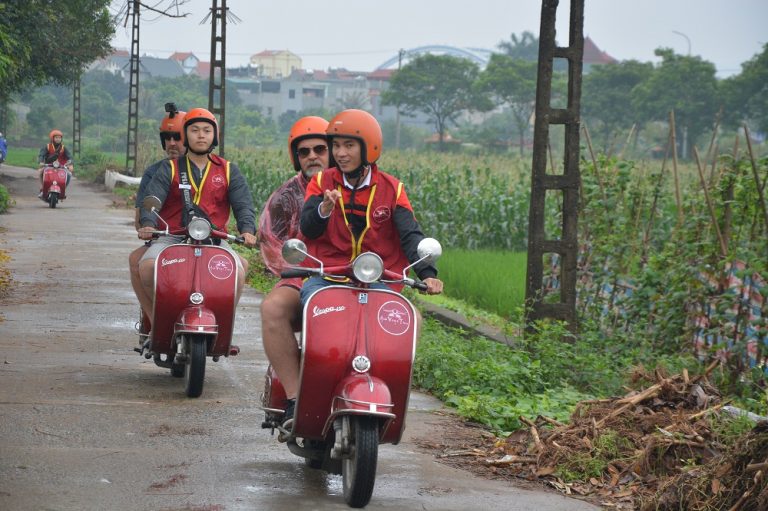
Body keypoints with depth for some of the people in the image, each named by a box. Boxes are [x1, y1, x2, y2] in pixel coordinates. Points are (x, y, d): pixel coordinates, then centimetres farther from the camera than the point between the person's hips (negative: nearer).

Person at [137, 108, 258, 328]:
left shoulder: (229, 171, 15)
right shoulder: (169, 169, 12)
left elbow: (243, 204, 4)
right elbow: (152, 198, -3)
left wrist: (247, 230, -18)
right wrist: (148, 224, -25)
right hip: (172, 237, 0)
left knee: (238, 271, -29)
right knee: (147, 266, -29)